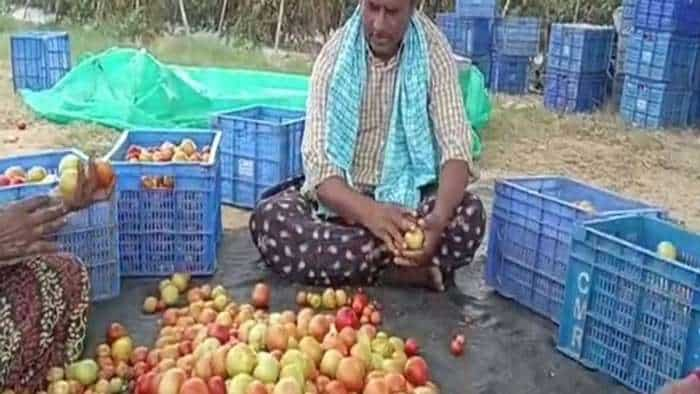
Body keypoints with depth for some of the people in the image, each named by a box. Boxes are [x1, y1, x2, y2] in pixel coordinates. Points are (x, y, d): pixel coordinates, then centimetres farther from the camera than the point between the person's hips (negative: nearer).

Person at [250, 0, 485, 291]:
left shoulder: (434, 51, -9)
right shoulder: (334, 55, -10)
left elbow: (456, 149, -16)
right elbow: (317, 161, -18)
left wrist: (439, 217, -38)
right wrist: (368, 212, -38)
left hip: (410, 198, -1)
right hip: (342, 199, 1)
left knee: (469, 215, -31)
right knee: (267, 219, -29)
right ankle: (406, 267, -27)